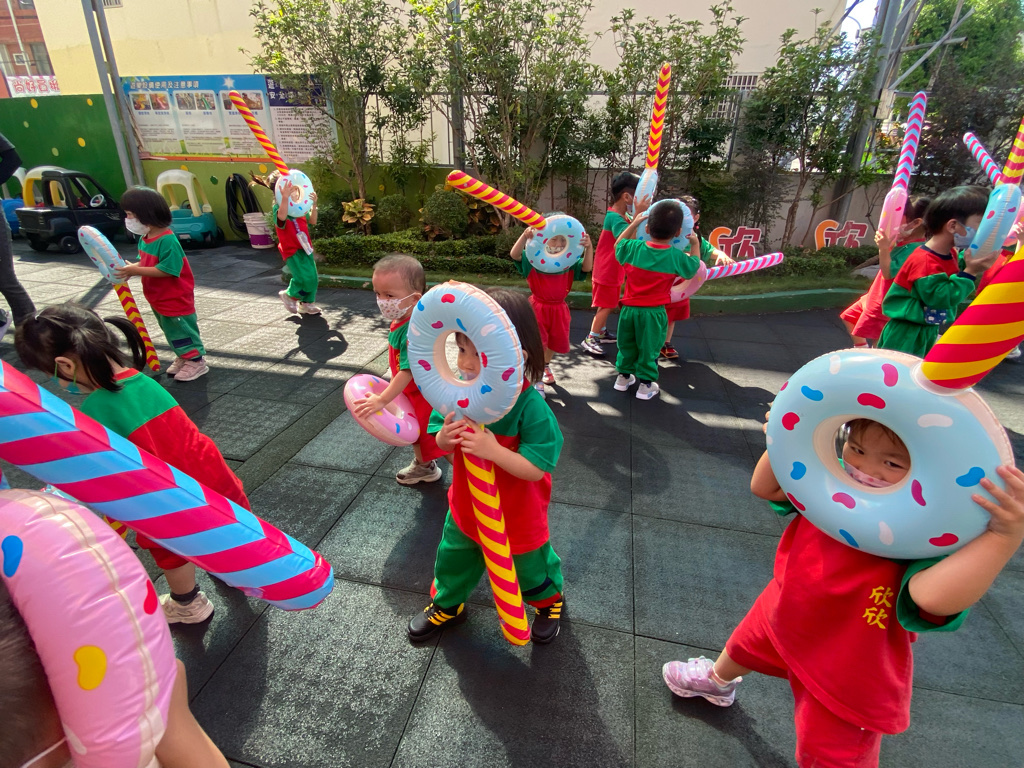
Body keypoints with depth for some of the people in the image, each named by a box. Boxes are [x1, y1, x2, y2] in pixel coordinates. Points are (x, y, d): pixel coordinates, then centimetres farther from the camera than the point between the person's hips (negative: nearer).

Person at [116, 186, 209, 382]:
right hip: (158, 298, 9)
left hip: (176, 299, -9)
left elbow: (166, 270, -28)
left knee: (182, 329, 2)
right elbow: (146, 263, 14)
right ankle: (183, 357, 32)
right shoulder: (144, 238, 4)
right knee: (171, 331, 19)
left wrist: (136, 271, -28)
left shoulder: (167, 241, -25)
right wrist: (131, 267, -6)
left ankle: (196, 361, 14)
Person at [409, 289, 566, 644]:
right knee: (454, 559, 26)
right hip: (467, 506, 4)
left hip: (518, 515, -4)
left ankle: (550, 599, 57)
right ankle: (447, 604, 56)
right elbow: (440, 437, -3)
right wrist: (443, 438, -28)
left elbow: (536, 469, -30)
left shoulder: (530, 406, -32)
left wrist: (493, 450, -43)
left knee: (531, 567, 23)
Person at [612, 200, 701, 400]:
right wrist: (695, 243, 19)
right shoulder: (676, 257, -14)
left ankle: (623, 377, 34)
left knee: (627, 345, 20)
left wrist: (633, 224, 15)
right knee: (648, 349, 11)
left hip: (629, 309, 3)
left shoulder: (633, 248, -9)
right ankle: (646, 385, 21)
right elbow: (694, 266, 7)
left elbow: (618, 245, 14)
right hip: (654, 313, -2)